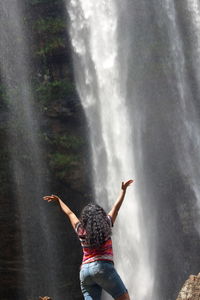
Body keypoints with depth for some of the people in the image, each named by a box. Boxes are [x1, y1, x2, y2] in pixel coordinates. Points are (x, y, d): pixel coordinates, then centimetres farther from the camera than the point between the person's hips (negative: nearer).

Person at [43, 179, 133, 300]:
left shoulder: (81, 231, 12)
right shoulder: (106, 226, 5)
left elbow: (70, 213, 26)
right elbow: (116, 207, 13)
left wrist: (59, 200, 39)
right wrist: (123, 189, 23)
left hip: (85, 270, 4)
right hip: (103, 267, -4)